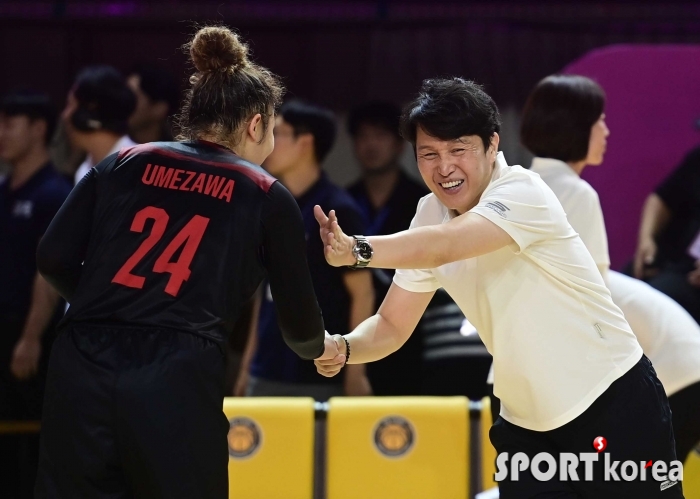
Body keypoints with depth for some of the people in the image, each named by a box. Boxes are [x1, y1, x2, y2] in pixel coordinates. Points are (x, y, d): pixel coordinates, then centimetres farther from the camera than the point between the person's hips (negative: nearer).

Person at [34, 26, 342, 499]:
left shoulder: (123, 164, 15)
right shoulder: (267, 198, 10)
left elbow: (55, 258, 7)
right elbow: (299, 326, 16)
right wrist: (322, 346, 39)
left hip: (83, 373, 2)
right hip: (178, 384, -2)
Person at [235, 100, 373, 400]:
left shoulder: (337, 211, -9)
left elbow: (362, 294, -8)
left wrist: (355, 370, -12)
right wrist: (248, 363, 13)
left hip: (320, 378, -6)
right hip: (267, 376, 6)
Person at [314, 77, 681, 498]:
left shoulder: (523, 192, -20)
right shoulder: (431, 215, 1)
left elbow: (444, 246, -38)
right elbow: (392, 325, 4)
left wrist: (356, 250, -51)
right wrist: (344, 348, -17)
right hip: (525, 423, 6)